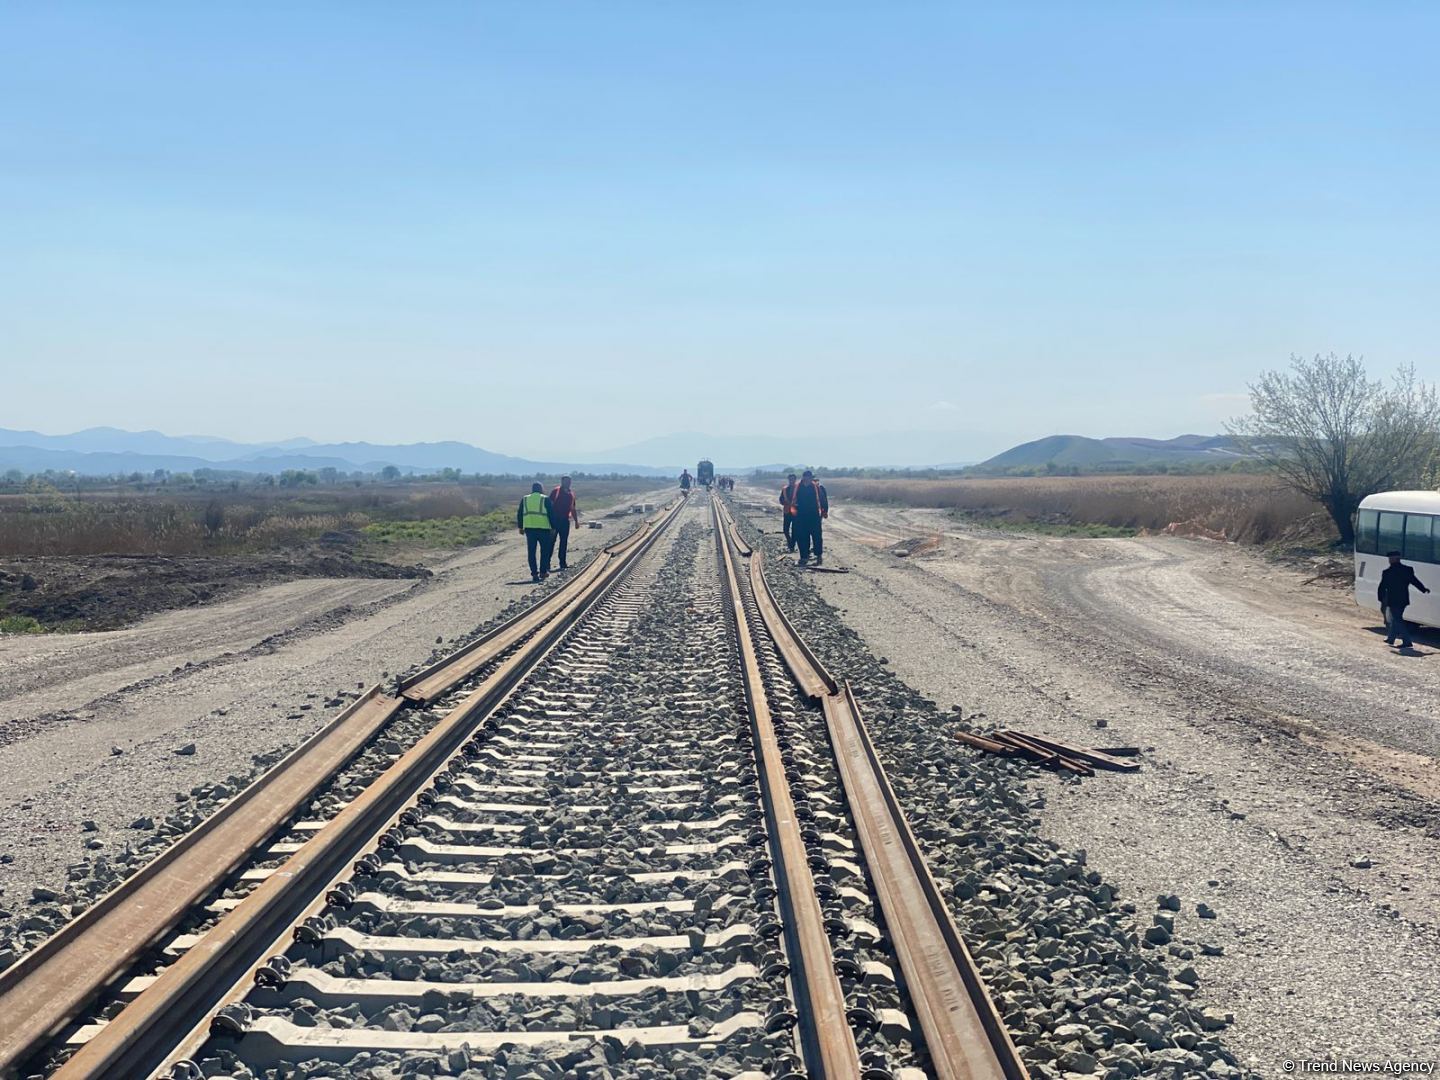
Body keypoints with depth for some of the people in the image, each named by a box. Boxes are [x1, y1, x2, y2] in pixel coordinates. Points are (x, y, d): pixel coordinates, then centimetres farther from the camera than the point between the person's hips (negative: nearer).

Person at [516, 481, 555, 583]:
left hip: (529, 528, 3)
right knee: (544, 551, 10)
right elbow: (551, 514, -2)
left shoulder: (525, 499, 11)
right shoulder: (545, 500, 1)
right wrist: (553, 528, 3)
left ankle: (534, 573, 0)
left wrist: (520, 527, 19)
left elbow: (519, 514, 12)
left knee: (531, 552, 5)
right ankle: (543, 571, 9)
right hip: (543, 528, -2)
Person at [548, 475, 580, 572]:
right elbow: (550, 504, -5)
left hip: (565, 520, 5)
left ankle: (562, 563, 13)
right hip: (555, 519, -5)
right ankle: (547, 563, -3)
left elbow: (573, 509, 22)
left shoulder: (571, 494, 13)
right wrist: (550, 519, -12)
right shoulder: (555, 491, -3)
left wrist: (576, 521, 20)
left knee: (564, 542, 7)